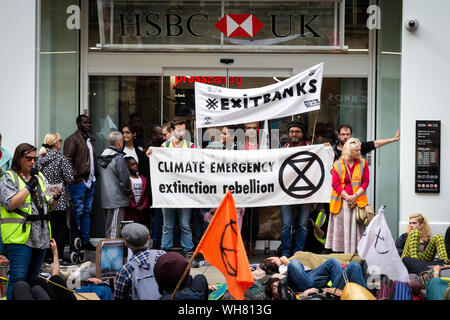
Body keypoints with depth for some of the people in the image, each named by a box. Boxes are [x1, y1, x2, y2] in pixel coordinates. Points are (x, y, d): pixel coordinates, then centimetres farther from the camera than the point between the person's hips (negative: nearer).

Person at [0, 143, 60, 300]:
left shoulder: (40, 177, 17)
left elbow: (49, 206, 19)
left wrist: (55, 198, -3)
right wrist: (29, 186, -14)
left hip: (41, 236, 6)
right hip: (20, 236, -6)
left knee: (32, 279, 11)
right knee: (18, 278, -11)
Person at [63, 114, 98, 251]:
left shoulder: (90, 140, 19)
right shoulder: (72, 139, -7)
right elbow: (68, 160, -14)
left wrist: (95, 174, 16)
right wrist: (76, 176, -18)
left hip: (90, 181, 8)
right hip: (79, 182, -8)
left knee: (87, 211, 11)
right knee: (78, 211, -5)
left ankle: (85, 241, 17)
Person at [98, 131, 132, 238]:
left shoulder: (102, 157, 10)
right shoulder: (119, 158, -16)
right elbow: (124, 180, -16)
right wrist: (129, 193, -1)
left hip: (105, 199, 8)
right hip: (117, 200, -8)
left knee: (108, 228, 16)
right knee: (115, 230, -6)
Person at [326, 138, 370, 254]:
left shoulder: (362, 163, 6)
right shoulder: (338, 165, 2)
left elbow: (365, 182, 3)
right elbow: (335, 184, -3)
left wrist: (355, 196, -10)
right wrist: (347, 197, -12)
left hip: (357, 200, 1)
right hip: (341, 202, -1)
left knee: (355, 229, -1)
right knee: (340, 227, 1)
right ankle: (339, 252, 5)